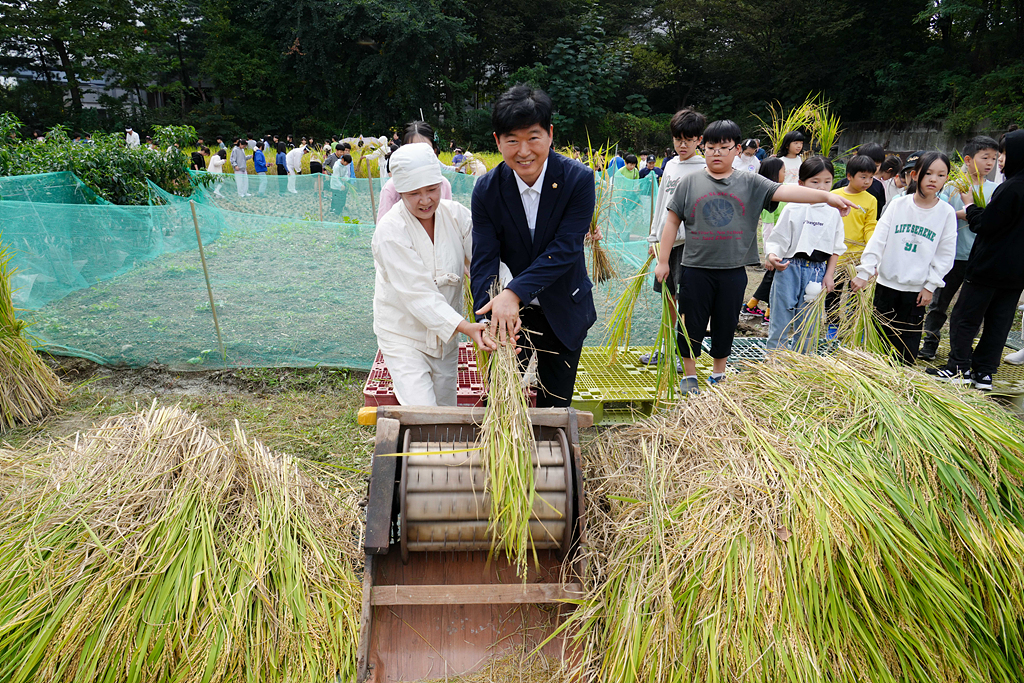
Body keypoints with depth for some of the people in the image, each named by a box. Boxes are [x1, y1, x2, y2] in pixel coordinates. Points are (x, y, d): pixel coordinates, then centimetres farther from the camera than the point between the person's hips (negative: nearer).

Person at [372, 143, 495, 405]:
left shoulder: (456, 214, -8)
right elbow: (418, 294, -26)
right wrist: (464, 326, -38)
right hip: (403, 333, -4)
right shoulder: (389, 232, -20)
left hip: (446, 334, 5)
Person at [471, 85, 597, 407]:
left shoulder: (578, 179, -17)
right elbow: (484, 260, -16)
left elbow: (565, 249, -24)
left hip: (563, 312, 0)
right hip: (509, 310, 1)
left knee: (555, 406, 12)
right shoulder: (487, 189, -12)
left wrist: (514, 292, -35)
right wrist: (492, 314, -34)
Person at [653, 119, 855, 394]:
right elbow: (672, 221, 4)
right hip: (696, 269, -1)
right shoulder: (691, 183, 2)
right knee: (692, 325, 6)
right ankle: (690, 376, 24)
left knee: (726, 326, 12)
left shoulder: (750, 183, 2)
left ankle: (718, 375, 31)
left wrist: (826, 196, -24)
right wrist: (663, 261, 1)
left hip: (733, 271, 1)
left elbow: (784, 191, -10)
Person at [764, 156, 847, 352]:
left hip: (817, 272, 3)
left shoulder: (833, 213, 6)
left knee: (808, 327, 10)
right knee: (781, 322, 0)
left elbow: (836, 248, 13)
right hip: (789, 269, -3)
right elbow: (777, 239, -3)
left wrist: (829, 274, 4)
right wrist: (772, 256, -23)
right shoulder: (792, 209, -3)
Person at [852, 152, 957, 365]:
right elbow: (877, 240, -5)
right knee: (881, 332, 9)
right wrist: (864, 272, -12)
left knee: (909, 338, 5)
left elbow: (945, 255, 1)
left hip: (917, 288, 0)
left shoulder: (947, 213, -1)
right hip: (887, 283, 1)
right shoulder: (899, 205, -1)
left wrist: (930, 285, -3)